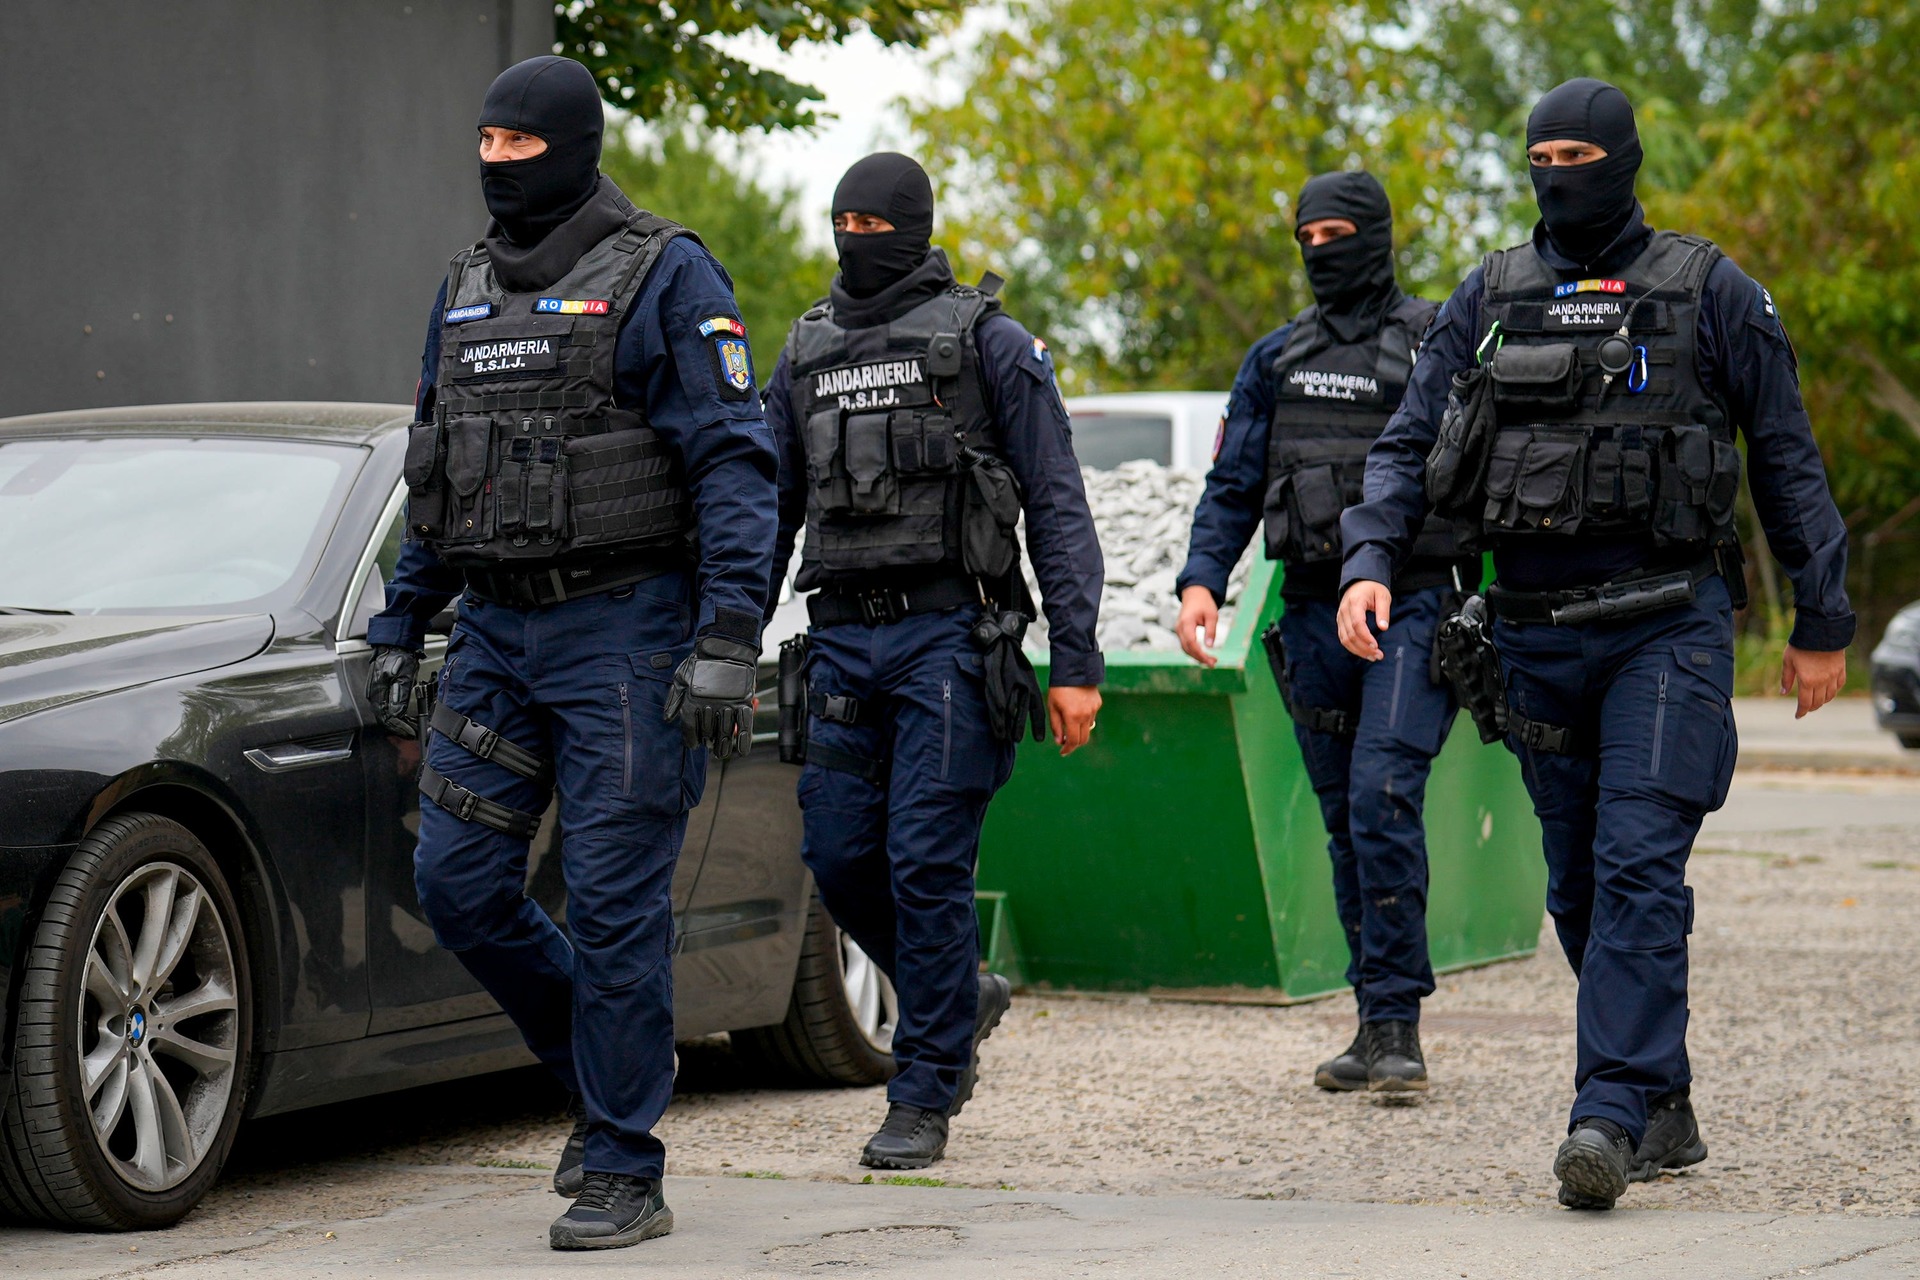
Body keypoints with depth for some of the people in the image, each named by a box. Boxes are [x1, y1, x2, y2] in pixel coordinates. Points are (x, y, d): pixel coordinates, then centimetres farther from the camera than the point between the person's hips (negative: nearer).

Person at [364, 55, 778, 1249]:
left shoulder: (665, 277, -6)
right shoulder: (468, 289, 15)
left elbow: (735, 465, -11)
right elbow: (436, 471, 22)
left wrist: (729, 637, -20)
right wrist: (400, 628, 17)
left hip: (623, 632, -7)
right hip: (497, 633, 7)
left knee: (613, 901, -7)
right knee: (459, 882, 2)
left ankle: (624, 1174, 1)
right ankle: (603, 1071, 23)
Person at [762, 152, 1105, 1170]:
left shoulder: (987, 341, 1)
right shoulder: (807, 354, 16)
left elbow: (1058, 506, -1)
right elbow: (768, 511, 19)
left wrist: (1076, 662, -9)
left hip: (949, 636, -5)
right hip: (843, 639, 5)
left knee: (926, 859, -8)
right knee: (840, 857, 2)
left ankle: (924, 1097, 0)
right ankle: (960, 997, 27)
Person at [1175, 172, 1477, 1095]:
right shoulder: (1275, 360, 14)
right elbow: (1233, 486, 13)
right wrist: (1201, 581, -3)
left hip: (1415, 609, -5)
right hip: (1313, 615, 5)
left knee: (1383, 799, -18)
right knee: (1346, 821, 8)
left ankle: (1397, 1026, -15)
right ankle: (1378, 1026, 15)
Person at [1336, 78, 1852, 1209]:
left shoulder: (1709, 292, 1)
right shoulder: (1489, 300, 9)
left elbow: (1789, 459, 5)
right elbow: (1408, 448, 8)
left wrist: (1824, 622, 4)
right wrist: (1370, 562, -10)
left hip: (1667, 625, -4)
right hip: (1538, 635, 4)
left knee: (1639, 867, -16)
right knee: (1580, 887, 8)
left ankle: (1610, 1118, -21)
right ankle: (1665, 1111, 21)